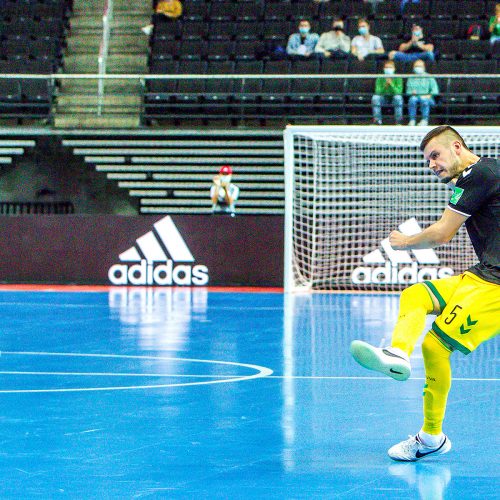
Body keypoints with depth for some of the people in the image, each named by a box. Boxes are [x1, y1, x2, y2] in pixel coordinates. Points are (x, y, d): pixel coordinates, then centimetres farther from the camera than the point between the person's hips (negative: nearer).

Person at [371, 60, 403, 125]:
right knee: (375, 97, -29)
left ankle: (398, 121, -26)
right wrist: (385, 86, -28)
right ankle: (377, 121, -22)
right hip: (384, 99, 1)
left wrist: (391, 84, -30)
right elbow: (378, 92, -12)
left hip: (394, 99, -1)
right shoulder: (380, 78, -5)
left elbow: (398, 92, -17)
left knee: (398, 97, -34)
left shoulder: (398, 78, -8)